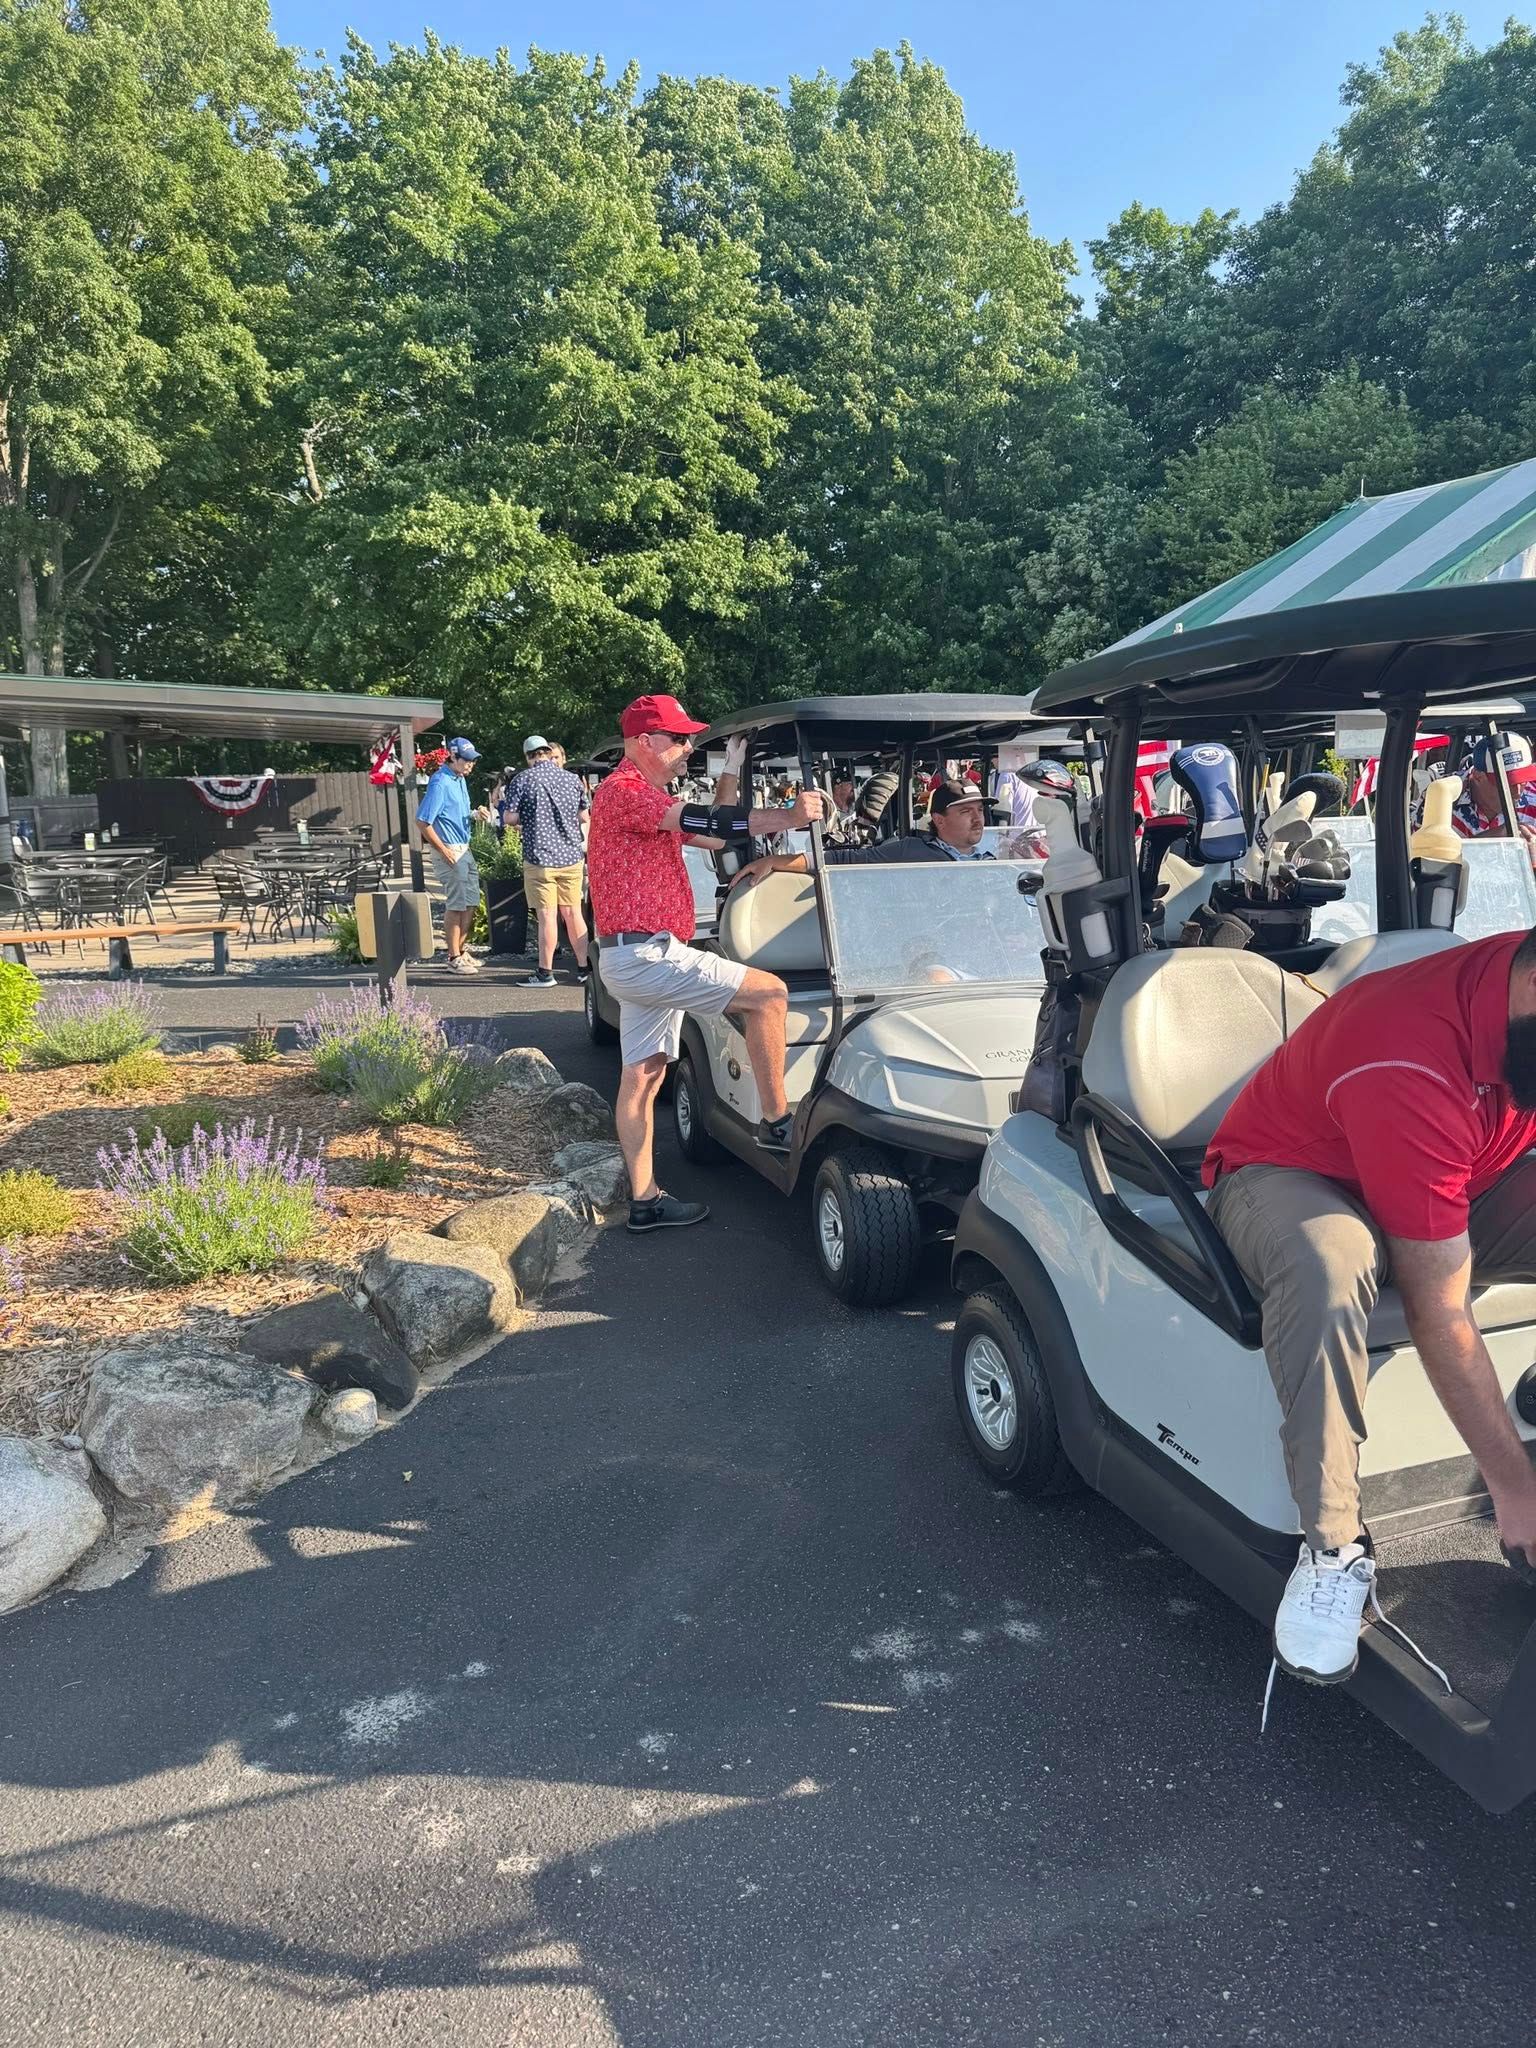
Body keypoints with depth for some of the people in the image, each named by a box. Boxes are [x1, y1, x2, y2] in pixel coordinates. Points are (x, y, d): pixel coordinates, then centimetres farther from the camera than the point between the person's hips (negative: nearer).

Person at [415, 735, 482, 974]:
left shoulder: (460, 779, 11)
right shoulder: (440, 784, -17)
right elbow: (422, 822, -19)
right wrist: (444, 851, -17)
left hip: (464, 848, 9)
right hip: (449, 850, -9)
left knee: (471, 901, 13)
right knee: (456, 904, -4)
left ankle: (462, 950, 25)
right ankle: (454, 958, 4)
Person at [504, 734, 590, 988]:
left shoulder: (522, 780, -6)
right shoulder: (572, 778, 5)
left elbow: (510, 818, -7)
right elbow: (583, 816, 13)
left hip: (540, 857, -4)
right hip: (571, 855, 4)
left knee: (547, 916, -2)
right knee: (573, 913, 11)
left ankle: (546, 973, 3)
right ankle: (584, 967, 16)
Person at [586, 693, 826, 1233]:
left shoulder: (651, 797, 22)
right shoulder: (624, 789, -12)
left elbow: (709, 833, 22)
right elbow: (704, 823, -23)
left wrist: (731, 773, 20)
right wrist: (790, 817, -27)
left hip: (637, 959, 11)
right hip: (647, 952, -11)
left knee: (643, 1076, 9)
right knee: (768, 992, -11)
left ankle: (644, 1200, 13)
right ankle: (776, 1122, -5)